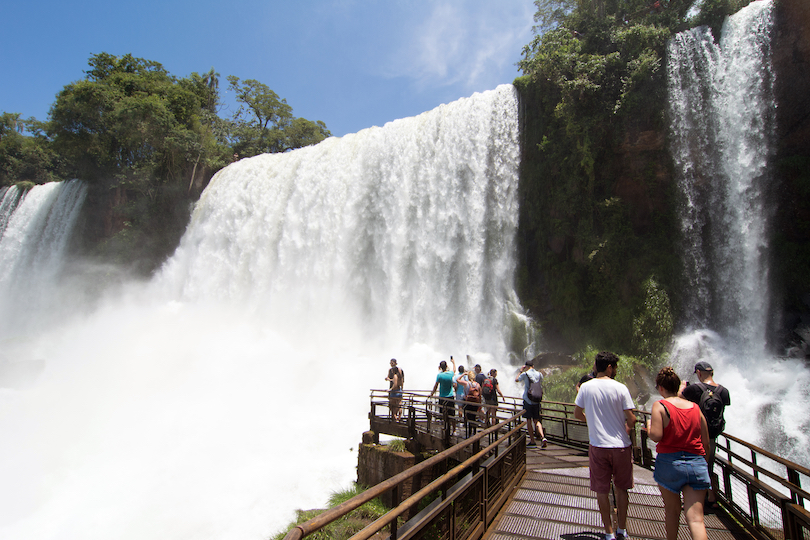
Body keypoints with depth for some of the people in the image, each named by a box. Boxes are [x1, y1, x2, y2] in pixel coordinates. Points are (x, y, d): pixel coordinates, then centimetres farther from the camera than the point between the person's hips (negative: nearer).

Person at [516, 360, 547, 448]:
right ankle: (543, 437, -7)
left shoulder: (525, 374, -8)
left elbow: (516, 380, 8)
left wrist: (520, 371, 17)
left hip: (528, 400, -4)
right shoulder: (539, 374, 3)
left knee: (529, 420, 4)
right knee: (536, 420, 13)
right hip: (537, 400, 4)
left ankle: (532, 441, 5)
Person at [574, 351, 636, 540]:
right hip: (620, 445, 0)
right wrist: (626, 429, 14)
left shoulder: (586, 387, -3)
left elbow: (577, 414, 4)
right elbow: (631, 420, -8)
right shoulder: (620, 388, -9)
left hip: (598, 446, 0)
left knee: (602, 490, 10)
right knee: (621, 489, 18)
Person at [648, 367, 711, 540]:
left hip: (669, 463, -3)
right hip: (696, 463, 3)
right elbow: (705, 440, 10)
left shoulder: (660, 406, -9)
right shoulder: (695, 408, 5)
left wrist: (649, 427, 3)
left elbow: (656, 436, -17)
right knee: (696, 519, 1)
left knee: (672, 511, 17)